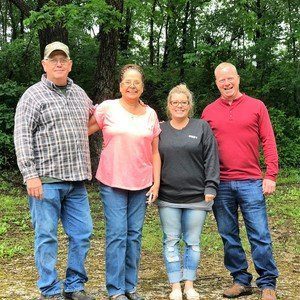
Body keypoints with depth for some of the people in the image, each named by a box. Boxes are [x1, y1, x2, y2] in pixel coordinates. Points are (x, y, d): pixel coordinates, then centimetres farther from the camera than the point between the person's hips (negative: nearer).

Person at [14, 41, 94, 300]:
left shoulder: (80, 94, 14)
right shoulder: (33, 96, -3)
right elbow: (22, 137, -9)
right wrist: (30, 175, -15)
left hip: (76, 180, 6)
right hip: (46, 180, -6)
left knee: (82, 233, 8)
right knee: (47, 236, 1)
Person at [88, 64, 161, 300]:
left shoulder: (150, 114, 8)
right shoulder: (107, 108, -2)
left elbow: (155, 152, 10)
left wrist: (156, 182, 6)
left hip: (141, 183, 3)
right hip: (112, 182, -3)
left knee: (134, 235, 8)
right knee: (117, 234, -4)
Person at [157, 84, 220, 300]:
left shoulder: (202, 128, 3)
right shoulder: (160, 130, 8)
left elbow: (211, 159, -1)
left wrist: (211, 187, -7)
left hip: (196, 196, -1)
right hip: (168, 197, 1)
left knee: (193, 242, 7)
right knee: (171, 241, 5)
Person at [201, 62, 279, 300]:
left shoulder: (256, 106, 5)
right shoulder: (209, 111, 9)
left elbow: (268, 142, 2)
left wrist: (271, 176, -6)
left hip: (251, 182, -2)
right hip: (221, 184, 2)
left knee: (260, 235, -1)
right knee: (229, 236, 8)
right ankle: (241, 280, 21)